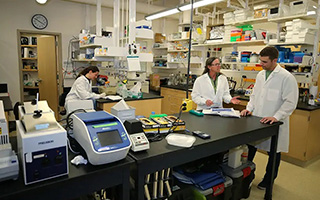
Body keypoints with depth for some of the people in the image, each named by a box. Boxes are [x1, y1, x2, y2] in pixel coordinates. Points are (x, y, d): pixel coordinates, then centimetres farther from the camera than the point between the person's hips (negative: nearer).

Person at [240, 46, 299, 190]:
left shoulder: (286, 77, -12)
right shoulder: (260, 75, 9)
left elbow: (290, 102, -14)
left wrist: (276, 117, -22)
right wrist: (249, 108, 4)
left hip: (274, 123, -5)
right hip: (256, 120, 6)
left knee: (273, 152, 12)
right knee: (249, 147, 11)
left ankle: (268, 180, 33)